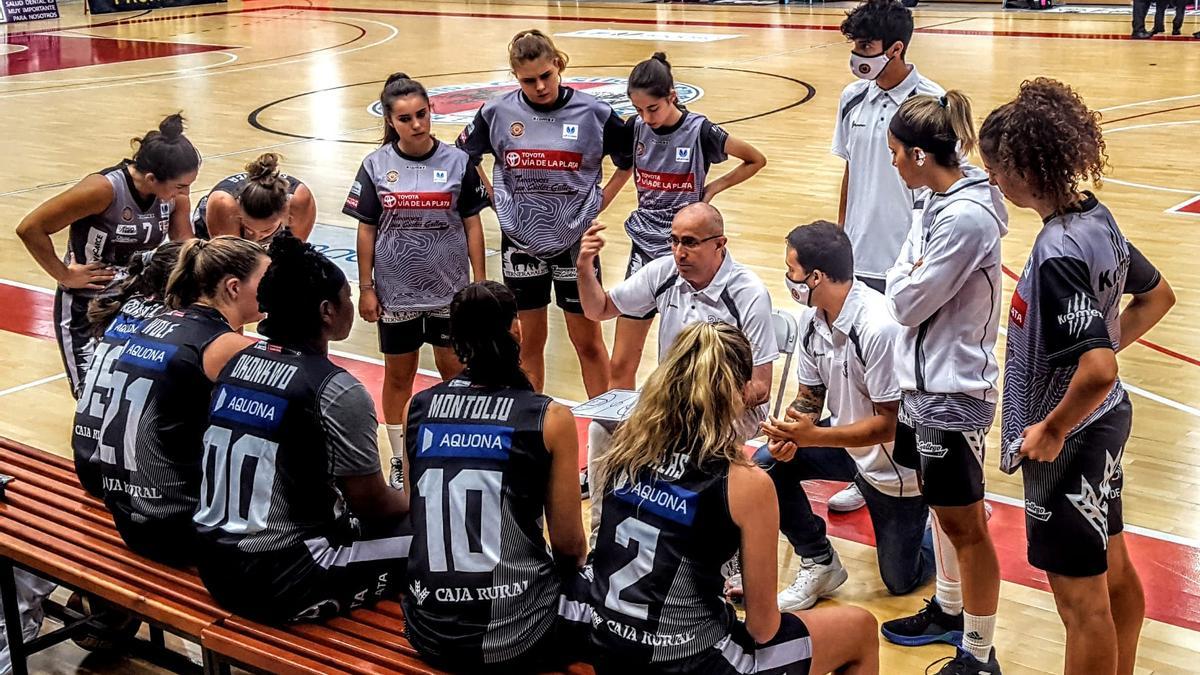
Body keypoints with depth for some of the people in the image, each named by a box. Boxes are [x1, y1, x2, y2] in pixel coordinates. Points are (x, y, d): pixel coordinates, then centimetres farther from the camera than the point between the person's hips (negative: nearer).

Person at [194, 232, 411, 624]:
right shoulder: (337, 392, -16)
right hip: (280, 584, -8)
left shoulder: (238, 363, 5)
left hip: (214, 566, 8)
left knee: (345, 505, 27)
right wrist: (415, 504, 16)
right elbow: (372, 505, -7)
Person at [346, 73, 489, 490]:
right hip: (396, 291, 0)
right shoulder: (376, 166, -4)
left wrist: (480, 281, 0)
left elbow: (471, 223, 1)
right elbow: (366, 229, 0)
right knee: (398, 374, 11)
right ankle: (400, 460, 26)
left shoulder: (456, 162, -4)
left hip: (449, 288, 0)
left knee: (455, 370, 8)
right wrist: (365, 288, -1)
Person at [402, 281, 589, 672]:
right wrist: (579, 562, 21)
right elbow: (569, 545, -1)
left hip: (430, 632, 5)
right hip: (515, 634, -5)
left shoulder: (419, 407, 3)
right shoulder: (550, 418, -8)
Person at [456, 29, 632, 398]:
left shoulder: (593, 112, -9)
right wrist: (494, 198, 4)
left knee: (587, 340, 6)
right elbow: (463, 157, 11)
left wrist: (601, 200, -2)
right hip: (520, 242, 2)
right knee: (530, 340, 13)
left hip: (574, 240, -1)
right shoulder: (497, 112, -5)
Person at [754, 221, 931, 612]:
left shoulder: (880, 328, -32)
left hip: (897, 464, -6)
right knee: (769, 464, -17)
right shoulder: (812, 318, -8)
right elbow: (810, 395, 1)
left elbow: (889, 424, -28)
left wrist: (813, 436, -35)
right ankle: (819, 564, 1)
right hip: (848, 445, 6)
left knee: (901, 581, 6)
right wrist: (789, 434, -20)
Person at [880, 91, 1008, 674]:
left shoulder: (965, 217, -24)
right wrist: (910, 276, -10)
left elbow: (907, 300, -20)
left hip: (953, 392, -10)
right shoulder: (936, 200, 5)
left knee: (964, 524, 3)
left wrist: (904, 275, -2)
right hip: (924, 380, 10)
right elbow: (904, 271, 9)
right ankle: (948, 611, 41)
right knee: (942, 508, 23)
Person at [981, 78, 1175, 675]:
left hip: (1070, 439, -10)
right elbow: (1156, 295, 14)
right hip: (1107, 422, 10)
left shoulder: (1057, 254, -29)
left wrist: (1052, 431, -20)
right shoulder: (1097, 217, -1)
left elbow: (1097, 371, -34)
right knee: (1113, 570, 25)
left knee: (1081, 598, 6)